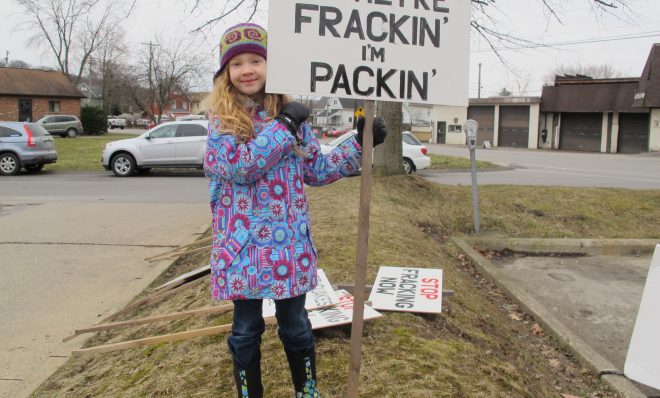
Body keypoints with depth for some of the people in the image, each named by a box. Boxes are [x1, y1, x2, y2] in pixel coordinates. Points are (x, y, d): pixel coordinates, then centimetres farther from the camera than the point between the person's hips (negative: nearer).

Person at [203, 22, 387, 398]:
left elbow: (318, 170, 10)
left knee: (296, 325, 15)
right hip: (244, 245, -2)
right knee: (247, 328, 12)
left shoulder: (291, 115, 6)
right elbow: (238, 167, -20)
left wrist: (360, 144, 2)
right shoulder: (222, 120, -3)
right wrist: (283, 127, -18)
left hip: (290, 244, 2)